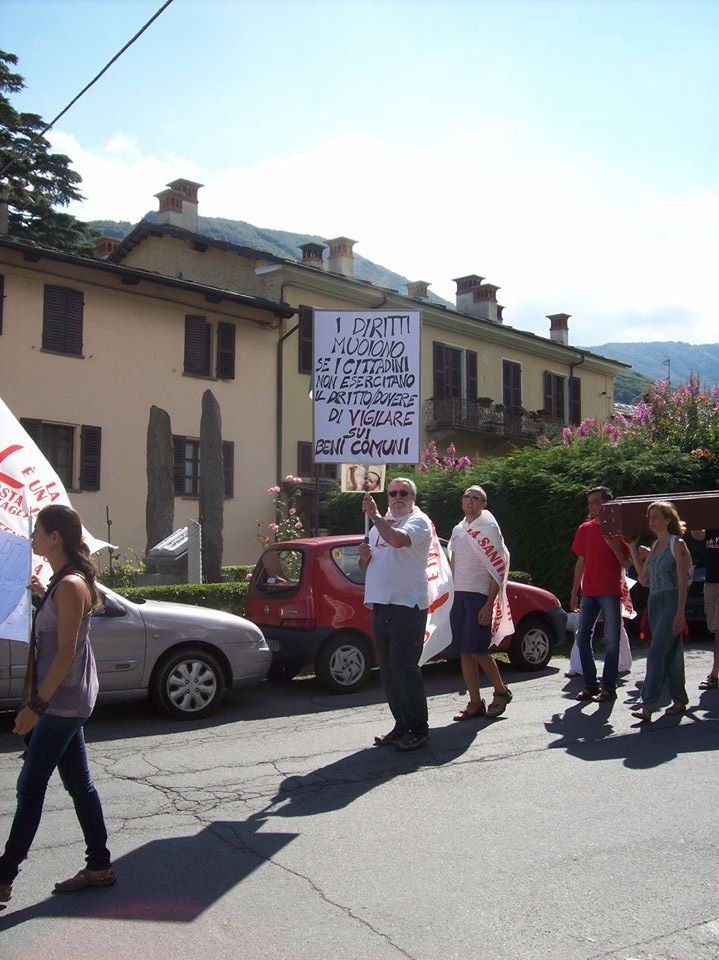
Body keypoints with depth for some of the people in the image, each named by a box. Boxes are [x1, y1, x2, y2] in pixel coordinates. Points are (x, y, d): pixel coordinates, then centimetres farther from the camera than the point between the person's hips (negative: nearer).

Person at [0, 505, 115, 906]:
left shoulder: (70, 586, -18)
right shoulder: (63, 581, 11)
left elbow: (66, 653, -21)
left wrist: (36, 705, -21)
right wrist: (44, 592, 28)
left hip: (63, 700, -10)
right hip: (65, 700, 10)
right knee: (79, 784, 14)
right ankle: (99, 866, 23)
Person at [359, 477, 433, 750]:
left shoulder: (418, 521, -3)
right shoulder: (380, 525, 21)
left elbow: (398, 539, -26)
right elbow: (366, 567, 25)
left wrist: (374, 515, -16)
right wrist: (364, 556, 2)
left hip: (408, 604, -8)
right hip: (381, 605, 8)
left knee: (404, 666, -9)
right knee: (389, 670, 10)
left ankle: (418, 728, 1)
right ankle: (402, 725, 19)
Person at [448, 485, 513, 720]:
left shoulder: (489, 529, -5)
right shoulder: (458, 530, 14)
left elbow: (498, 571, -10)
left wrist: (489, 604, -17)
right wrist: (452, 594, 12)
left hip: (479, 596, -6)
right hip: (458, 595, 6)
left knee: (476, 650, -10)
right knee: (464, 652, 5)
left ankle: (501, 691, 13)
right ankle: (475, 703, 12)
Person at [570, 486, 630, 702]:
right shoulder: (585, 529, 12)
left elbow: (626, 563, -2)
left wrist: (613, 545, -19)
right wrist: (574, 592, 13)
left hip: (611, 592, -5)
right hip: (589, 592, 5)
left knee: (611, 641, -1)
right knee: (582, 638, 5)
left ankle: (609, 687, 5)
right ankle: (590, 685, 14)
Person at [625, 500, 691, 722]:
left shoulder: (677, 545, -6)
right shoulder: (654, 546, 15)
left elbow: (683, 582, -11)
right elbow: (644, 579, 15)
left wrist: (680, 614, -17)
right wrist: (634, 551, 12)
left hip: (672, 602, -8)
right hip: (655, 602, 8)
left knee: (656, 651, -14)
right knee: (670, 654, 12)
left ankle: (647, 706, -17)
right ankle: (680, 700, 22)